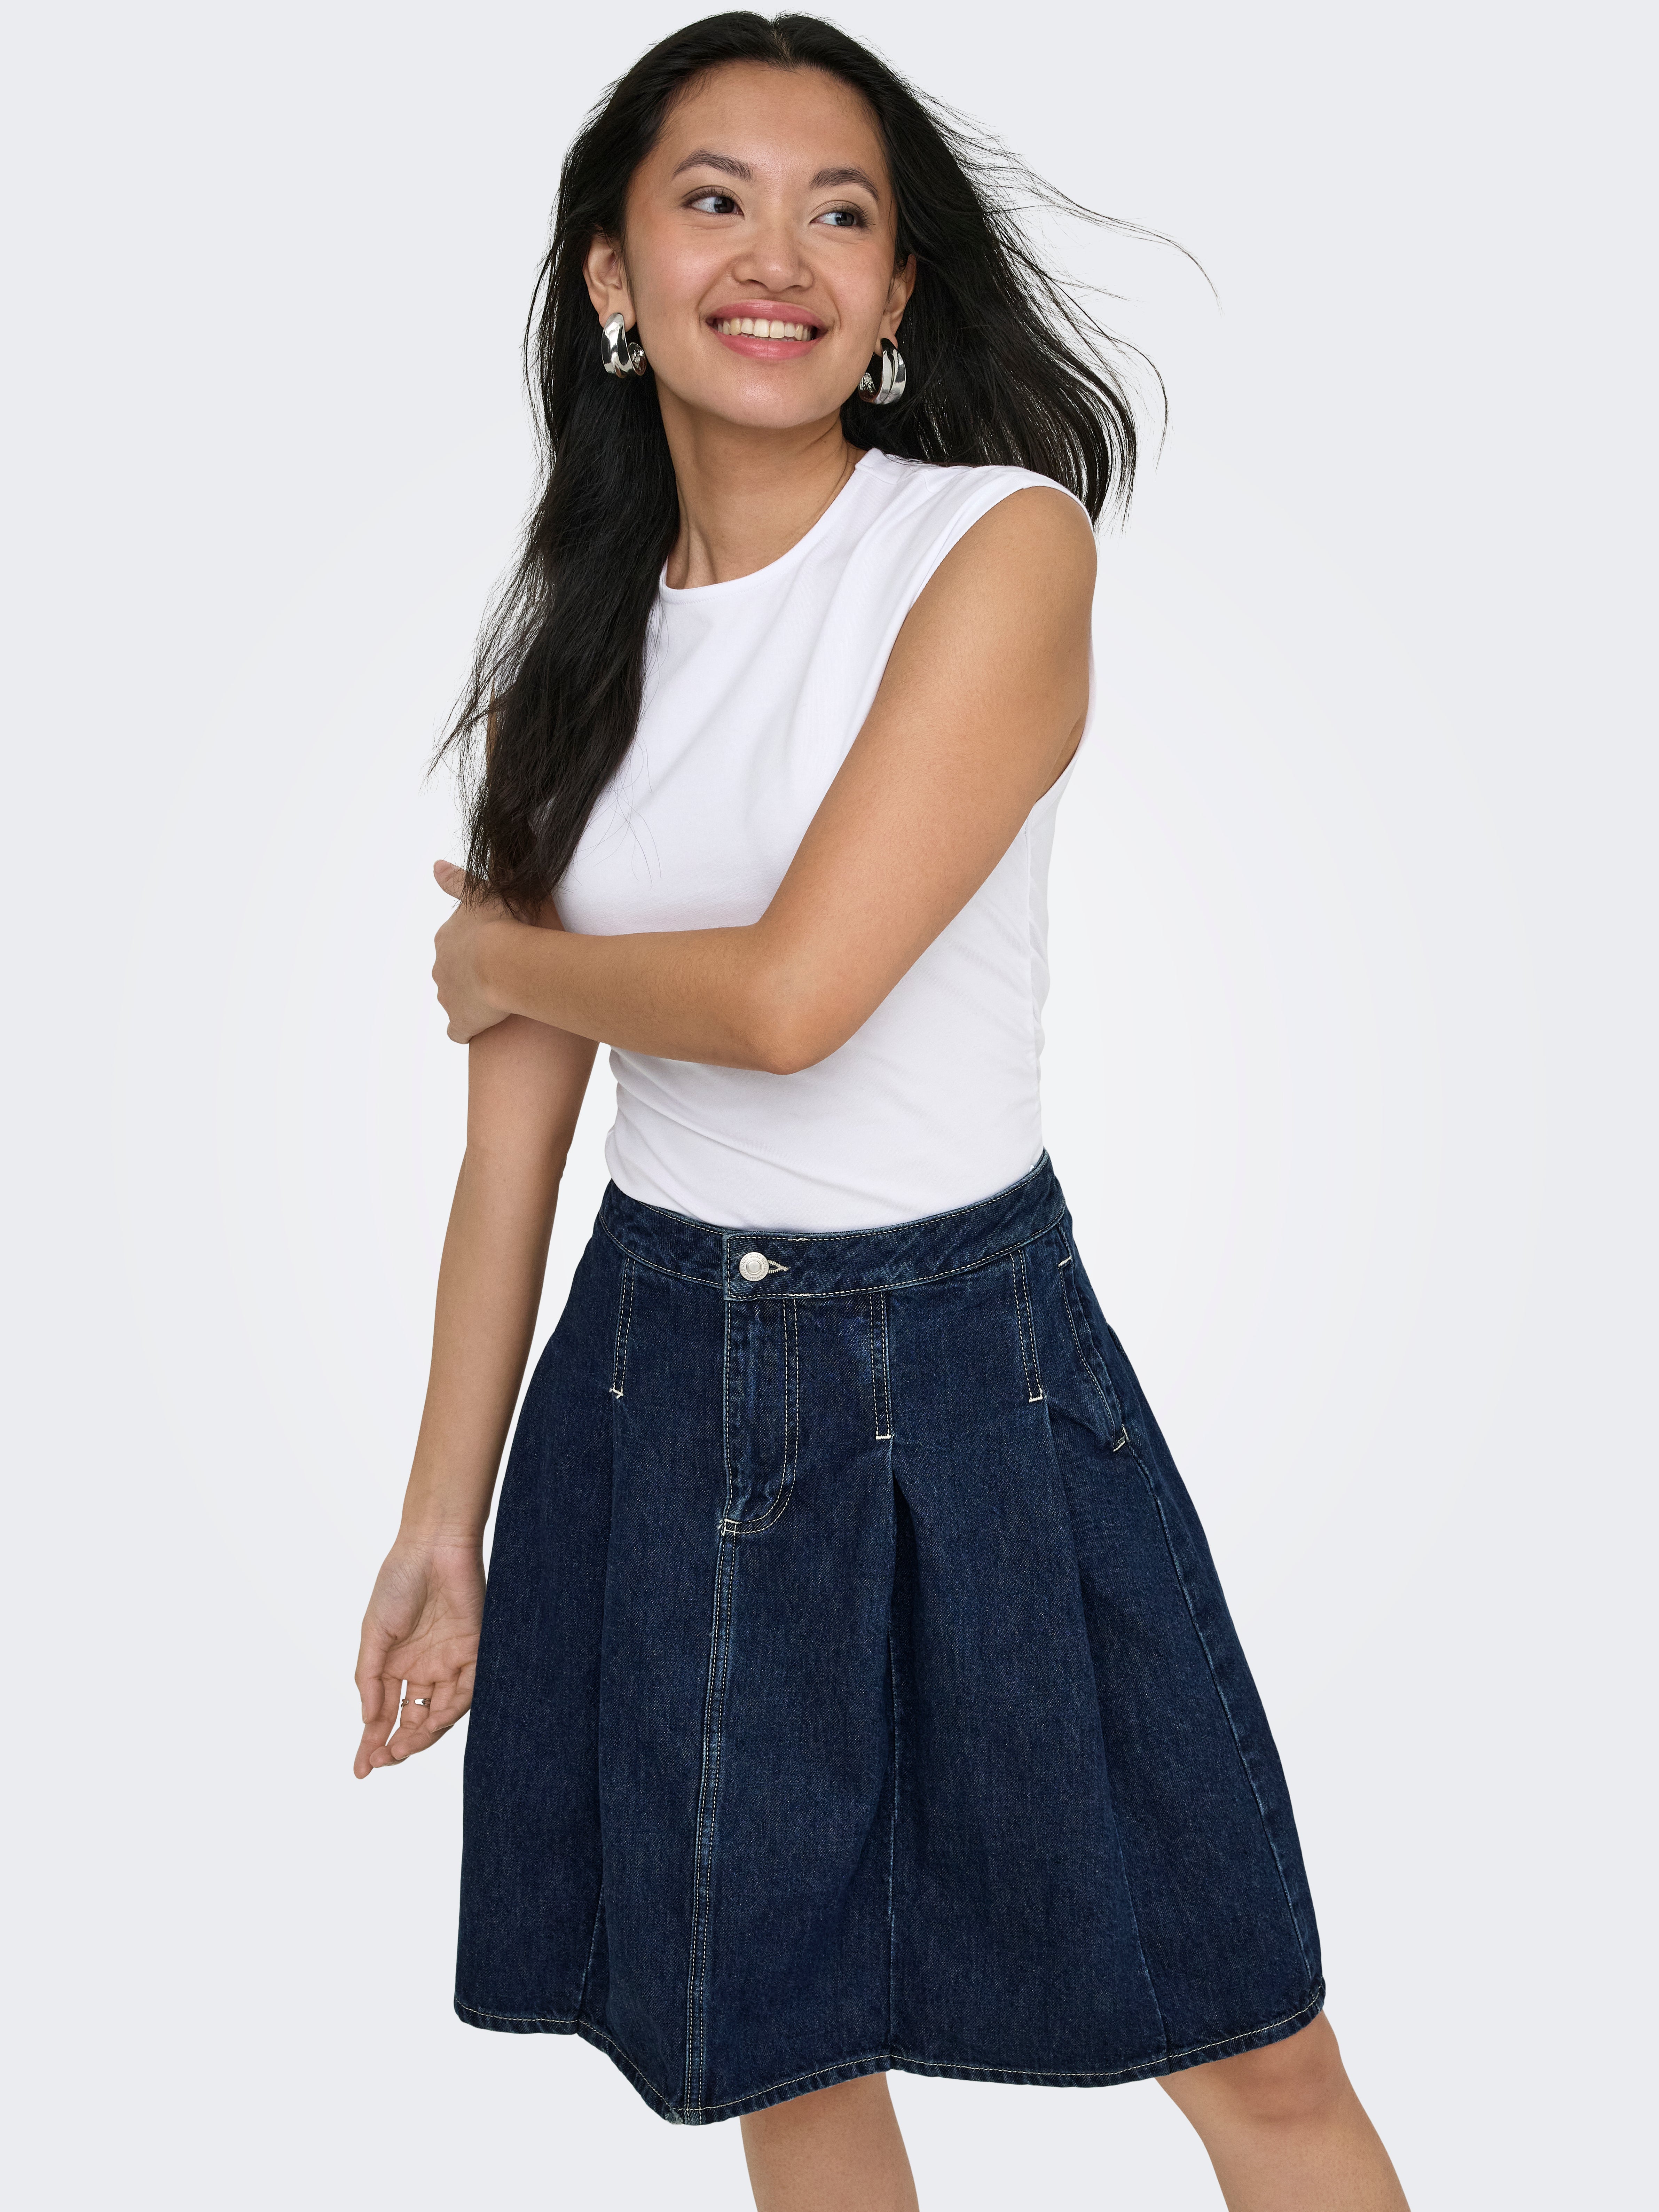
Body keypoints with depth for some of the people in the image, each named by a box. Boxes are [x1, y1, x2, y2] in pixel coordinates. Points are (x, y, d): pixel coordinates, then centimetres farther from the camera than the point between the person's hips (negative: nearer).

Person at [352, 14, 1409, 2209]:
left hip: (968, 1359, -4)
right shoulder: (572, 640, 5)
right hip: (658, 1372, 4)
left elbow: (791, 992, -20)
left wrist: (507, 956, -1)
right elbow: (519, 1114, 6)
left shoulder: (1002, 545, -10)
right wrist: (444, 1513, 9)